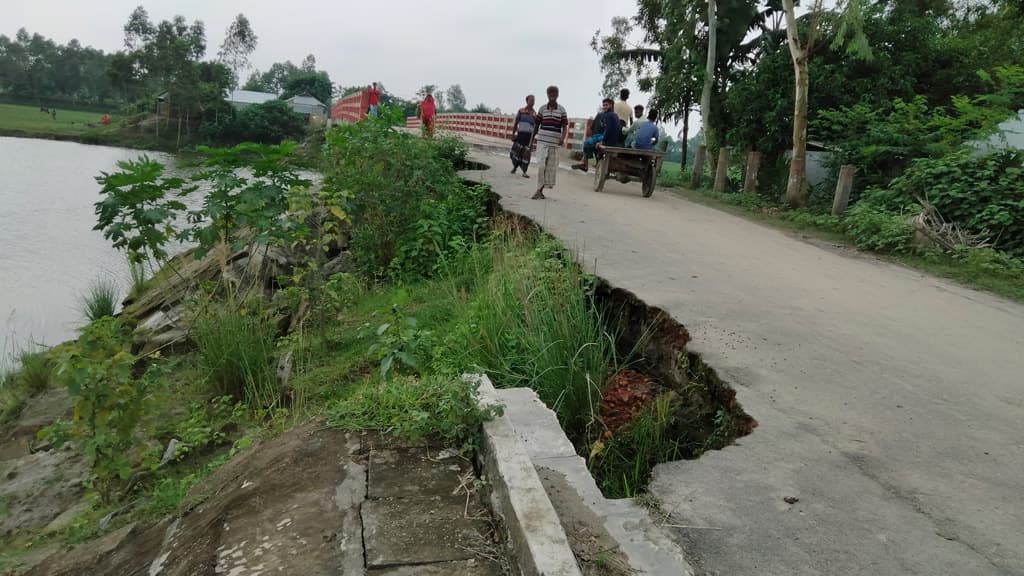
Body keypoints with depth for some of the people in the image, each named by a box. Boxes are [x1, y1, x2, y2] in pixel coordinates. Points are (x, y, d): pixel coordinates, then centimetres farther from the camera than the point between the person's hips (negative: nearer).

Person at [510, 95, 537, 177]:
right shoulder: (521, 111, 6)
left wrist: (532, 140, 5)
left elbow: (535, 127, 9)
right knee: (516, 151, 0)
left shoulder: (535, 114, 7)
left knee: (526, 153, -3)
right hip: (520, 134, 0)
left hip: (529, 135, 0)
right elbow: (515, 123, 7)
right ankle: (515, 167, 25)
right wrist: (513, 134, 0)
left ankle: (524, 172, 3)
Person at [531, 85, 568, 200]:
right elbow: (537, 124, 11)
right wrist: (533, 138, 10)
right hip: (542, 141, -1)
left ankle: (541, 190, 12)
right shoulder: (542, 108, 5)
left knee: (551, 167, 2)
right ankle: (539, 190, -6)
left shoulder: (561, 110, 3)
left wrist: (563, 138, -14)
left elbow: (565, 126, 2)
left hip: (555, 142, 1)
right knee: (541, 165, -10)